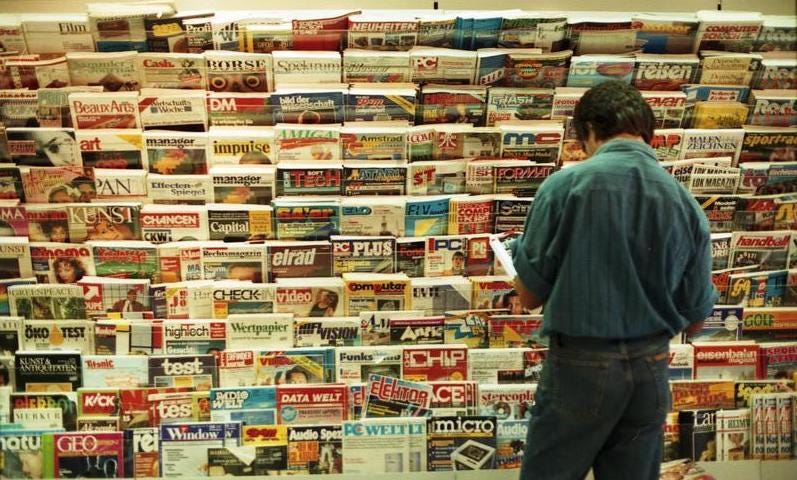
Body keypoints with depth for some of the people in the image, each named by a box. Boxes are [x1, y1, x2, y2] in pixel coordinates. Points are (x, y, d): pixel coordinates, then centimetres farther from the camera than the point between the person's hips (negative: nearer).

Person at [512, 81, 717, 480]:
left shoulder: (566, 184, -13)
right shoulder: (686, 203, -2)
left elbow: (529, 295, -8)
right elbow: (695, 318, 6)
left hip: (580, 367, -4)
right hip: (651, 371, 4)